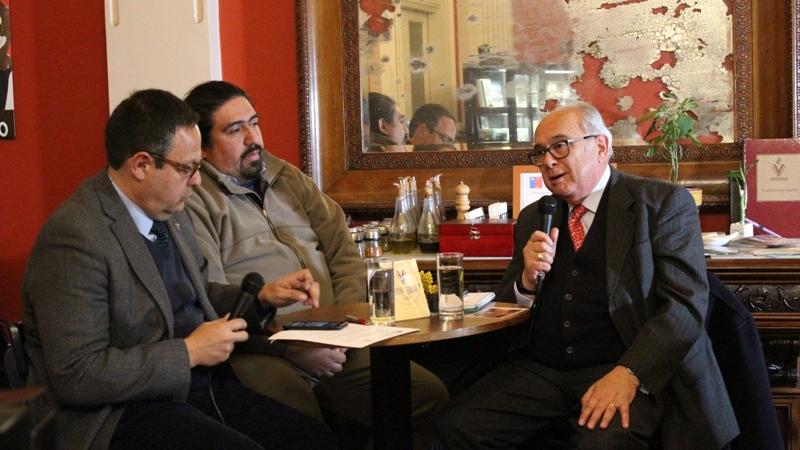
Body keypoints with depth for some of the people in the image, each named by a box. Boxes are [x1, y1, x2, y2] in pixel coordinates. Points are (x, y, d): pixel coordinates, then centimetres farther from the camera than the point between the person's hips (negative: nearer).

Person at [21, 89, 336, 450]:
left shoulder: (171, 214, 9)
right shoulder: (75, 237, -18)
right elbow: (76, 376, -23)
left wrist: (262, 298, 8)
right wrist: (190, 351, -17)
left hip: (199, 385, 8)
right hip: (122, 413, -8)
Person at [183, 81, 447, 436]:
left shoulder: (287, 178, 21)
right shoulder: (193, 200, -3)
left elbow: (344, 253, 17)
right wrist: (291, 348, -16)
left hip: (331, 344, 7)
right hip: (260, 353, -7)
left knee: (430, 393, -9)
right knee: (302, 425, -38)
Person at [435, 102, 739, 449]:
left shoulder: (663, 203, 2)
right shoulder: (533, 218, 18)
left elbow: (686, 302, -8)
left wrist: (628, 373, -21)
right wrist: (528, 279, -3)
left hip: (625, 371, -5)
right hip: (540, 369, 5)